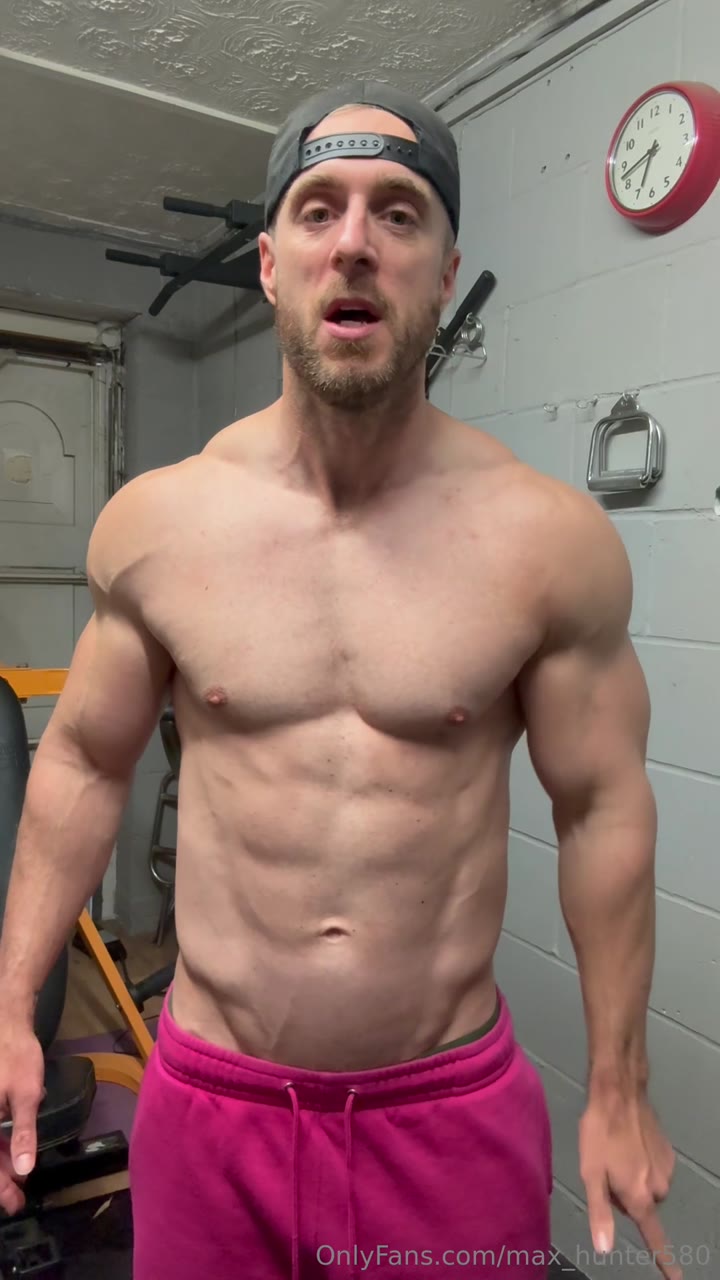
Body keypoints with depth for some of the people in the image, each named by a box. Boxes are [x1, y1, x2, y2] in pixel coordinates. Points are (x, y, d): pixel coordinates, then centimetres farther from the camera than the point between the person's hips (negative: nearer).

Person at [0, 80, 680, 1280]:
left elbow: (604, 810, -4)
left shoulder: (555, 540, -12)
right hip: (209, 1104, 2)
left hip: (456, 1110, -1)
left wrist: (619, 1096, 3)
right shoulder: (153, 520, -7)